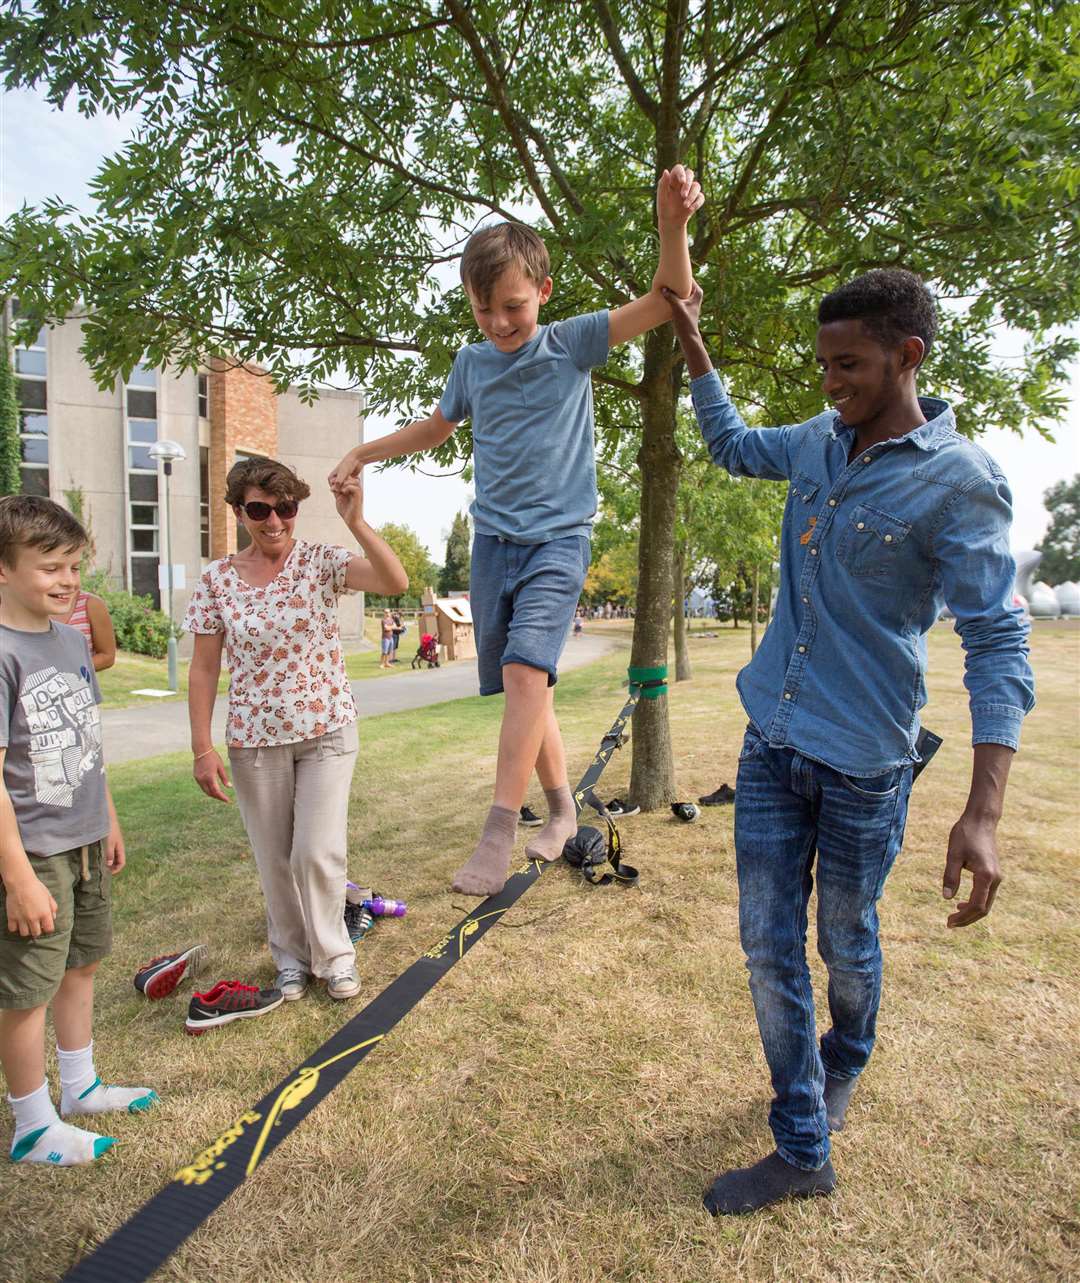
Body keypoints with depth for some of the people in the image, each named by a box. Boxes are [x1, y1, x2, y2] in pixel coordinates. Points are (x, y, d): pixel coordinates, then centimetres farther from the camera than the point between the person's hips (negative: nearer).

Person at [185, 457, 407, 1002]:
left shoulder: (321, 561, -7)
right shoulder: (217, 579, -2)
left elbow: (395, 582, -24)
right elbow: (203, 669, 1)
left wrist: (356, 522, -34)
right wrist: (202, 748, -3)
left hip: (327, 731, -2)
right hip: (255, 739, 2)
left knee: (319, 851, -4)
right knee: (274, 859, 13)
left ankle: (332, 953, 23)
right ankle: (291, 956, 36)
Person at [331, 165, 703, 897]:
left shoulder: (572, 344, -2)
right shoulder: (472, 362, 9)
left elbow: (668, 299, -11)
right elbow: (436, 428, 27)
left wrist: (672, 226, -30)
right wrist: (364, 453, 22)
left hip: (557, 540, -4)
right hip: (492, 540, 5)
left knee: (526, 671, -22)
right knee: (524, 683, 6)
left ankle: (498, 837, -15)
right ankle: (562, 809, 23)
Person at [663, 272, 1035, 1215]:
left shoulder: (960, 481, -14)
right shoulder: (817, 445, 5)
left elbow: (998, 644, -17)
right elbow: (730, 443, 26)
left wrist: (984, 815, -25)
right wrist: (690, 341, 19)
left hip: (863, 760, -5)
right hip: (771, 742, 6)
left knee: (845, 944, 17)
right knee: (769, 945, 8)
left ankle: (843, 1070, 48)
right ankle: (802, 1152, 26)